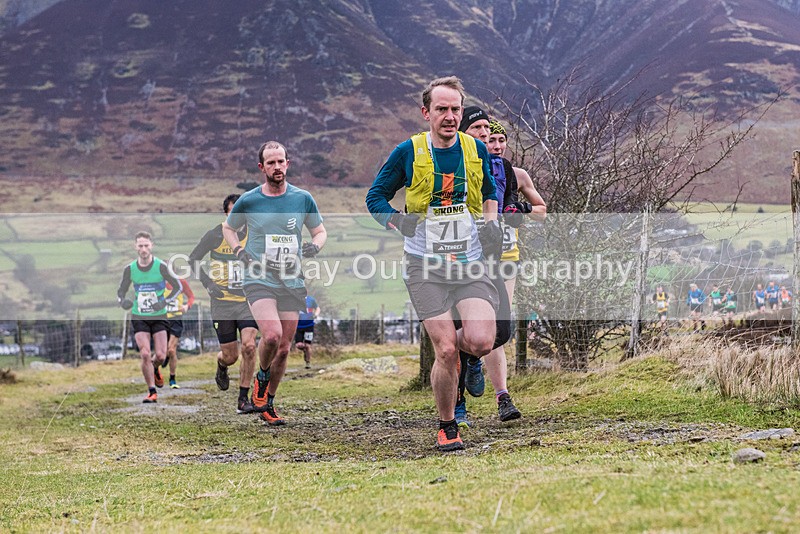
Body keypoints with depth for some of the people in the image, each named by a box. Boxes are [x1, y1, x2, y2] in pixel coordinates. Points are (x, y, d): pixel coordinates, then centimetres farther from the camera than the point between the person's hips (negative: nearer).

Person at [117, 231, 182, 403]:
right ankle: (152, 392, 1)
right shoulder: (129, 269, -4)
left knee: (160, 355, -7)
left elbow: (178, 287, -2)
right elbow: (121, 292, 6)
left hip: (159, 316, -1)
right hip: (139, 317, 1)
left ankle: (155, 369, 31)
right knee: (145, 354, -12)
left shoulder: (161, 266, -10)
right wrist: (123, 302, -18)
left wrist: (165, 301, -17)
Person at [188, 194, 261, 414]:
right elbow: (193, 259, 5)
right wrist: (208, 284, -7)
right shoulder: (215, 235, -4)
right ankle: (221, 367, 41)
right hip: (222, 303, -1)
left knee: (249, 346, -19)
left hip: (248, 301, 1)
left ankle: (243, 399, -7)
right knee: (230, 356, 1)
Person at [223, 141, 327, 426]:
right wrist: (240, 251, -2)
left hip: (292, 282, 3)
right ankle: (261, 378, 6)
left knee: (283, 348, 5)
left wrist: (314, 246, -7)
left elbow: (320, 231, 15)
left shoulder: (303, 199, 2)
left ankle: (268, 403, 24)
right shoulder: (248, 201, -2)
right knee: (272, 335, -24)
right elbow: (228, 227, 16)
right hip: (259, 280, -3)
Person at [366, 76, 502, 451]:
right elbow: (375, 197, 5)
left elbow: (490, 191, 24)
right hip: (425, 266, -2)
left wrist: (491, 223, 5)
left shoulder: (476, 149, 5)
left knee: (482, 342, -15)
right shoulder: (408, 152, -4)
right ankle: (447, 426, 14)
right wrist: (399, 222, -14)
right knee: (446, 351, -9)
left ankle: (449, 345, 23)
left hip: (470, 263, 3)